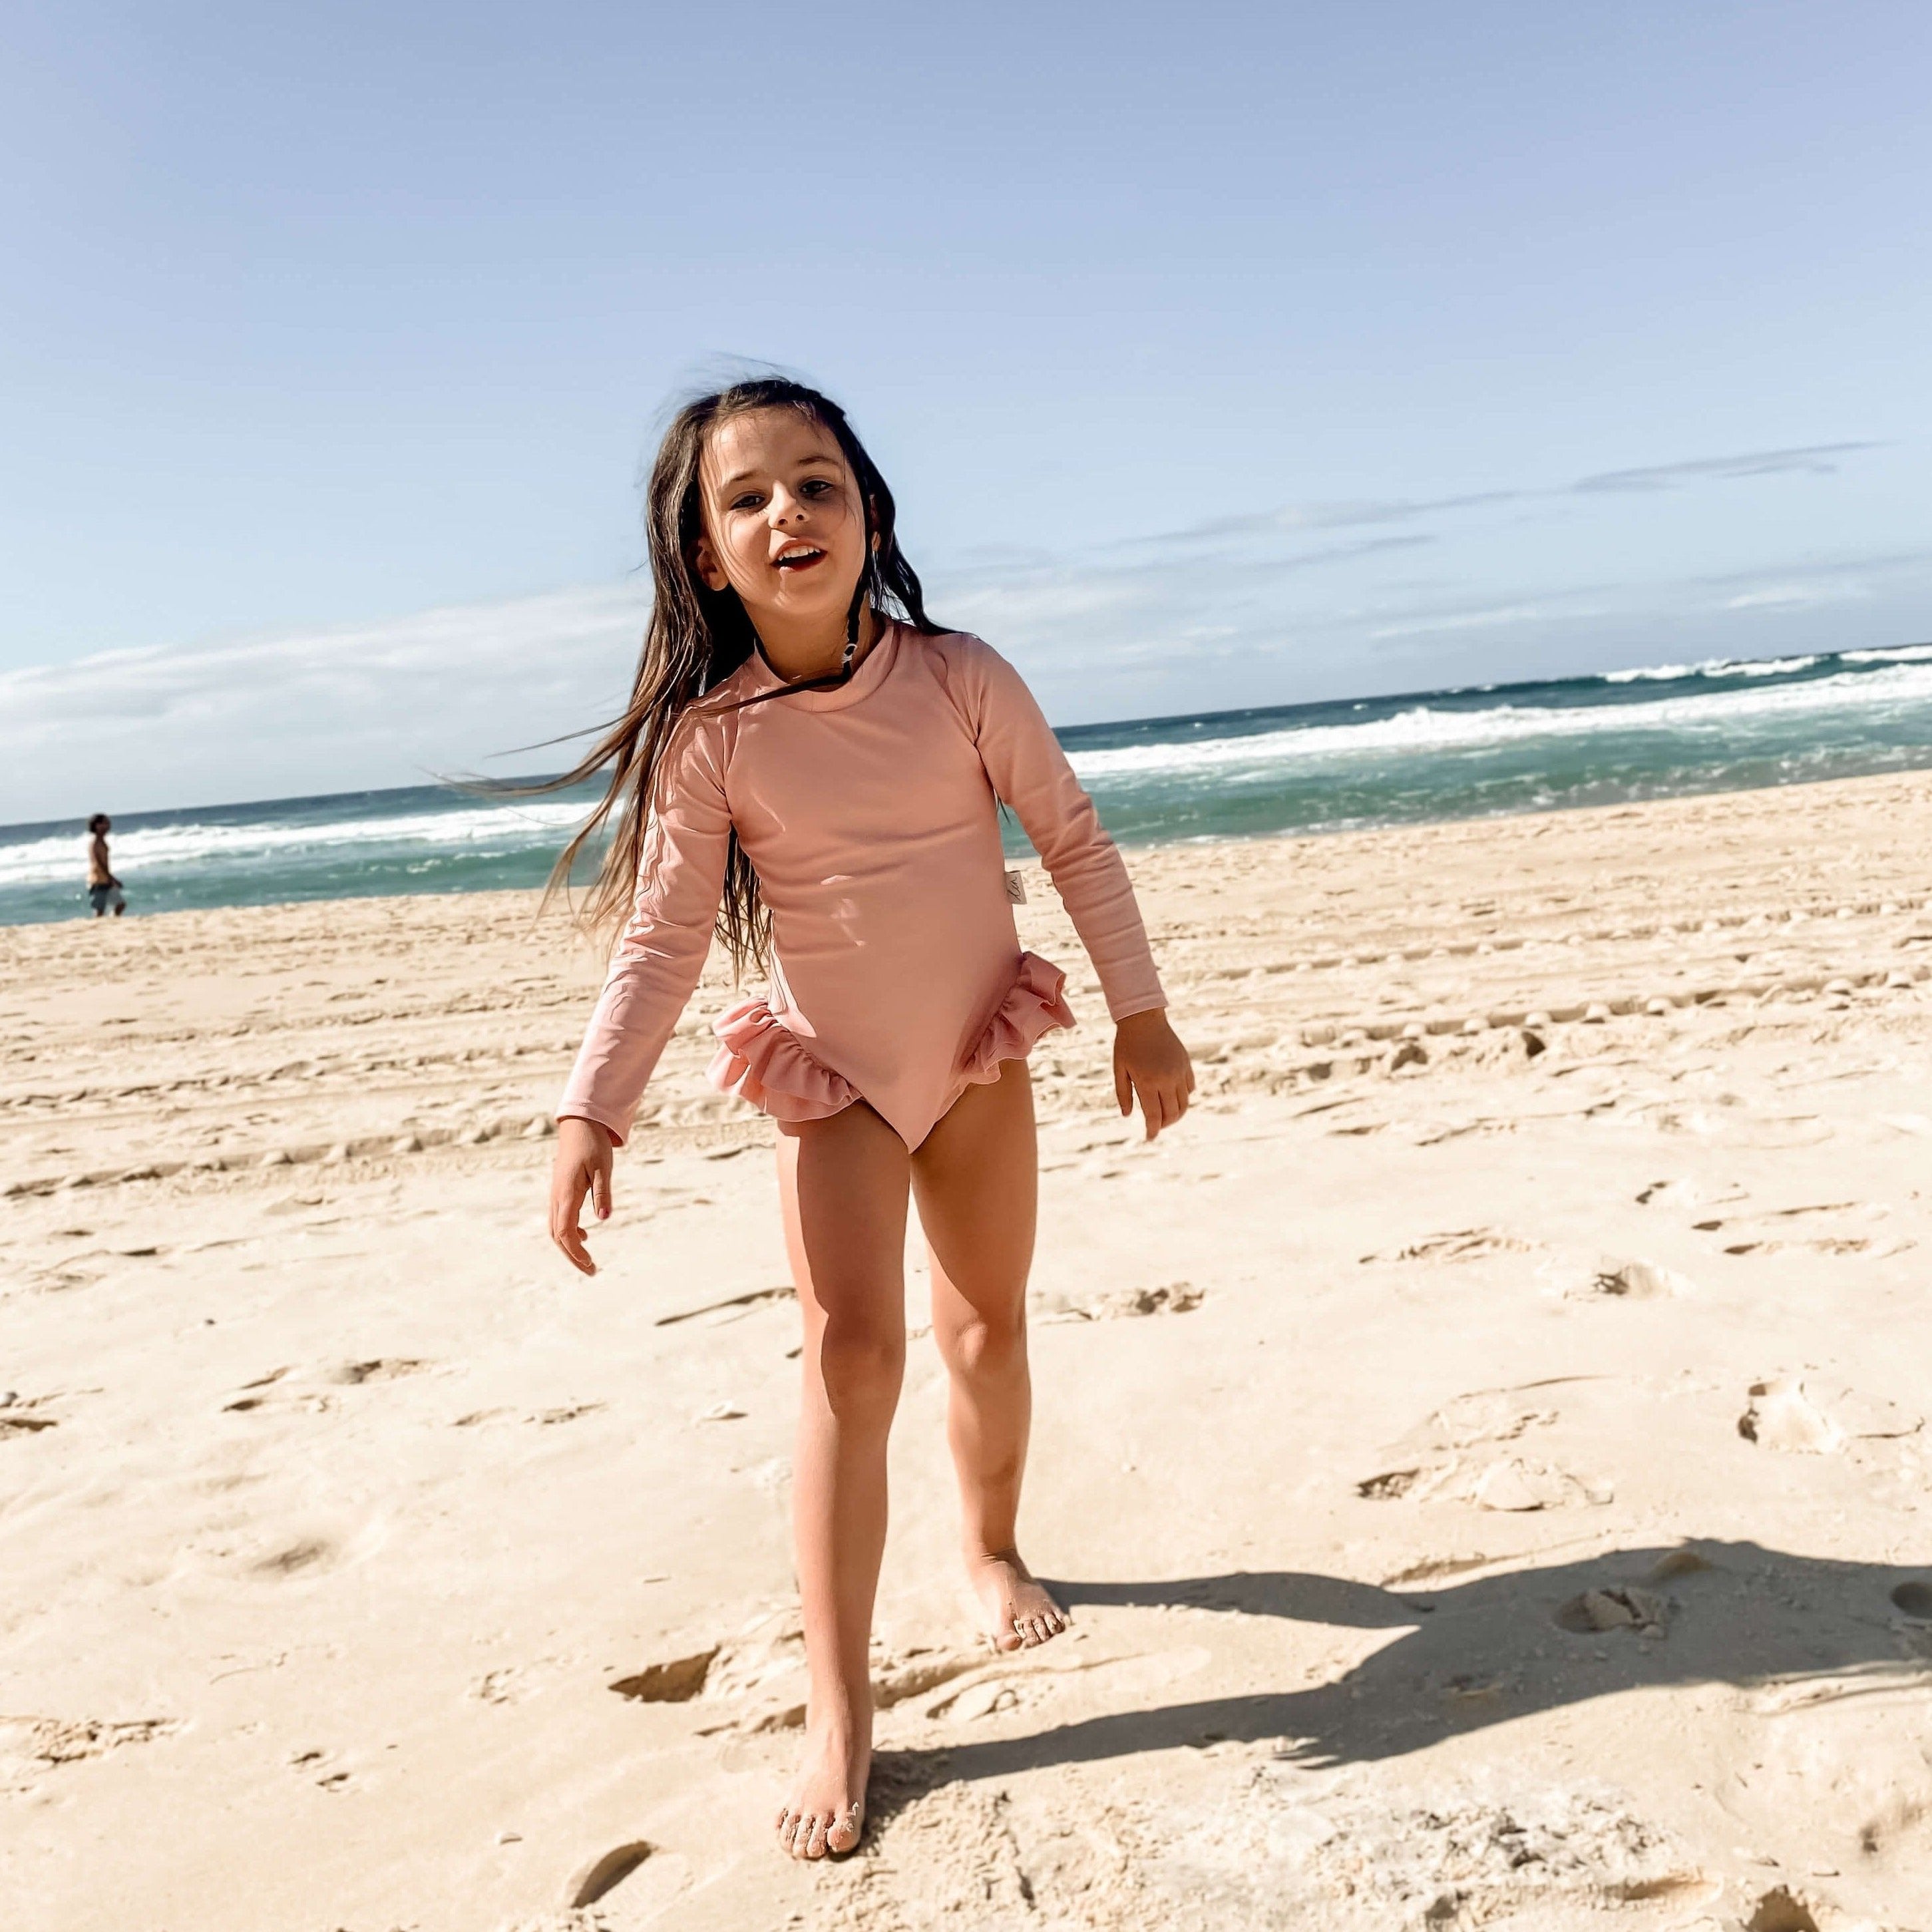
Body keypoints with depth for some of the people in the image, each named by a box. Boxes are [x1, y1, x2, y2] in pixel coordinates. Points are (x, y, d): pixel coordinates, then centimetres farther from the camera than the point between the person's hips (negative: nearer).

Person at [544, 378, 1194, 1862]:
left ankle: (992, 1548, 43)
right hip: (834, 1078, -2)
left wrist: (1144, 1015, -3)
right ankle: (840, 1711, -4)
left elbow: (1074, 839, -5)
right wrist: (593, 1115, -19)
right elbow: (662, 937, -12)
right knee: (852, 1354, -13)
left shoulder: (960, 678, -13)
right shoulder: (708, 734, -15)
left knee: (989, 1328, 14)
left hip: (984, 1051, 2)